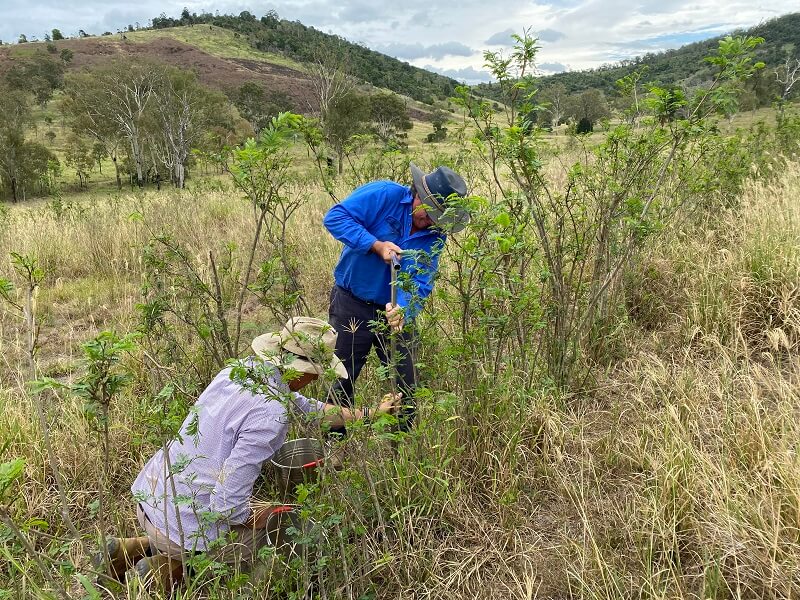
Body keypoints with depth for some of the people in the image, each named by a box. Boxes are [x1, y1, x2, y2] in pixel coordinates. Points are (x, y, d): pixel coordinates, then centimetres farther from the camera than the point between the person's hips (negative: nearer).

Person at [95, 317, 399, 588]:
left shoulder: (241, 369, -1)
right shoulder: (269, 414, -27)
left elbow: (305, 406, 13)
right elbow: (228, 502, -28)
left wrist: (367, 414, 21)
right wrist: (258, 517, -5)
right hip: (184, 523, -7)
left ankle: (133, 550, 20)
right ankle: (170, 568, 6)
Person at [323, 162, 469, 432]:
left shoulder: (436, 235, -5)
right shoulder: (384, 195, -16)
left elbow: (419, 281, -17)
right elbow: (335, 217, -21)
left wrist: (403, 309, -37)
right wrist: (376, 245, -28)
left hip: (395, 310, 3)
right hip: (352, 305, -3)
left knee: (405, 384, 9)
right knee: (341, 380, 7)